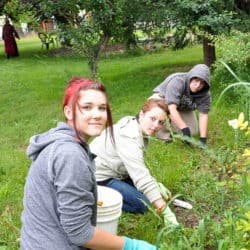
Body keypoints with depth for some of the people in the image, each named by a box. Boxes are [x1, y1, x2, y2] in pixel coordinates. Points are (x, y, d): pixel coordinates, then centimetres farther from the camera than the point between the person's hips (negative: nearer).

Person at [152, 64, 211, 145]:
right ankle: (163, 132, -11)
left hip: (183, 109, 5)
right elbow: (172, 109, -46)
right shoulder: (177, 81, -39)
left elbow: (203, 115, -20)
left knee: (193, 131, -6)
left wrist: (203, 139, -28)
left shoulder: (205, 94, -23)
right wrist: (184, 129, -51)